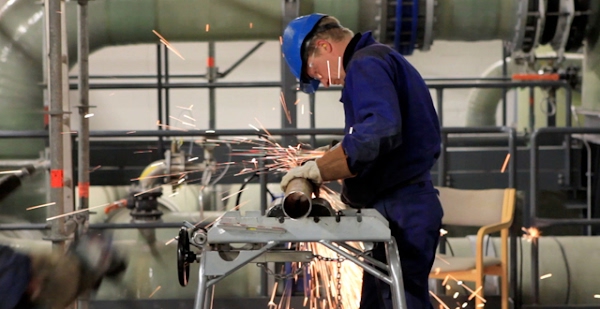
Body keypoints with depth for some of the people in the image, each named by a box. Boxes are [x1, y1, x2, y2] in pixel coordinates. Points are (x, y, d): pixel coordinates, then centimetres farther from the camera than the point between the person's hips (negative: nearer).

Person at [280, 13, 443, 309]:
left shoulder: (367, 63, -12)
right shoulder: (385, 60, 20)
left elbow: (379, 131, -28)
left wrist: (317, 169, -22)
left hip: (399, 210, -11)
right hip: (407, 204, 11)